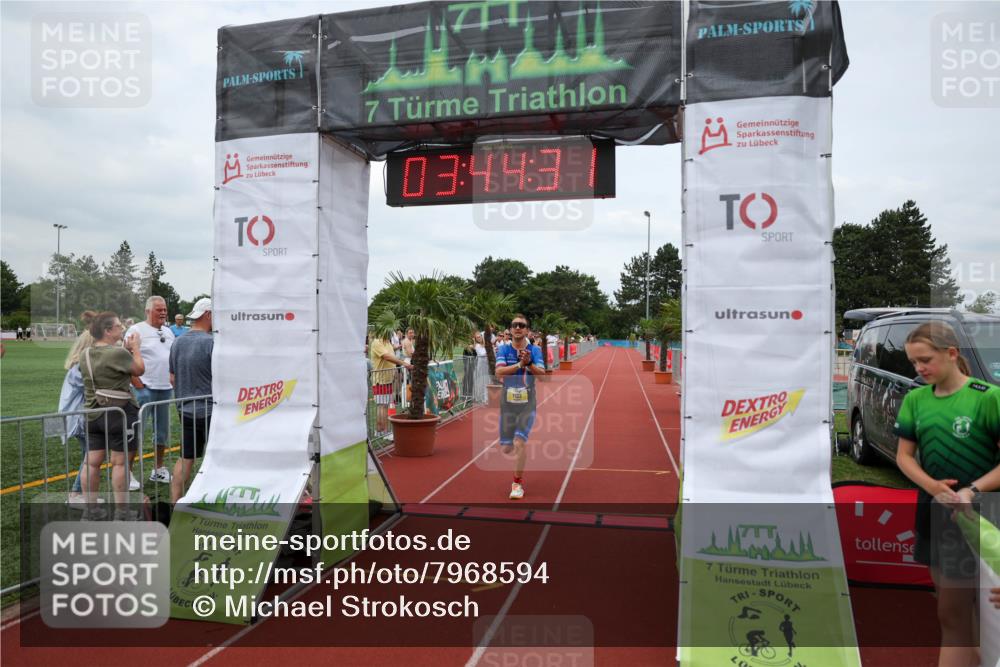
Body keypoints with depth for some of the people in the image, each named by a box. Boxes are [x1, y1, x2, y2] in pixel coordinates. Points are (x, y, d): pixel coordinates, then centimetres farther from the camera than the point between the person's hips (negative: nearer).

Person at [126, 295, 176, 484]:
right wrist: (136, 382, -17)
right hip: (144, 389, -7)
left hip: (166, 389, 7)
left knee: (162, 430, 14)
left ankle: (159, 469, 26)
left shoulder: (168, 332, 15)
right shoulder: (136, 330, -7)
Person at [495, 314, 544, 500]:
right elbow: (499, 372, -17)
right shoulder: (503, 349, -2)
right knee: (506, 448, 7)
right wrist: (520, 364, -28)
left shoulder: (534, 350, -2)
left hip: (527, 403, -1)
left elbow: (542, 373, -14)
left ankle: (517, 483, 3)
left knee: (519, 442, -15)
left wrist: (529, 363, -32)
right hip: (507, 402, 1)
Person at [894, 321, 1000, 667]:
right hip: (932, 511, 5)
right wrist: (932, 486, -12)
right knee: (955, 607, 16)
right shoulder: (915, 399, 3)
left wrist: (972, 490, -24)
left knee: (952, 616, 1)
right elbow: (904, 455, 5)